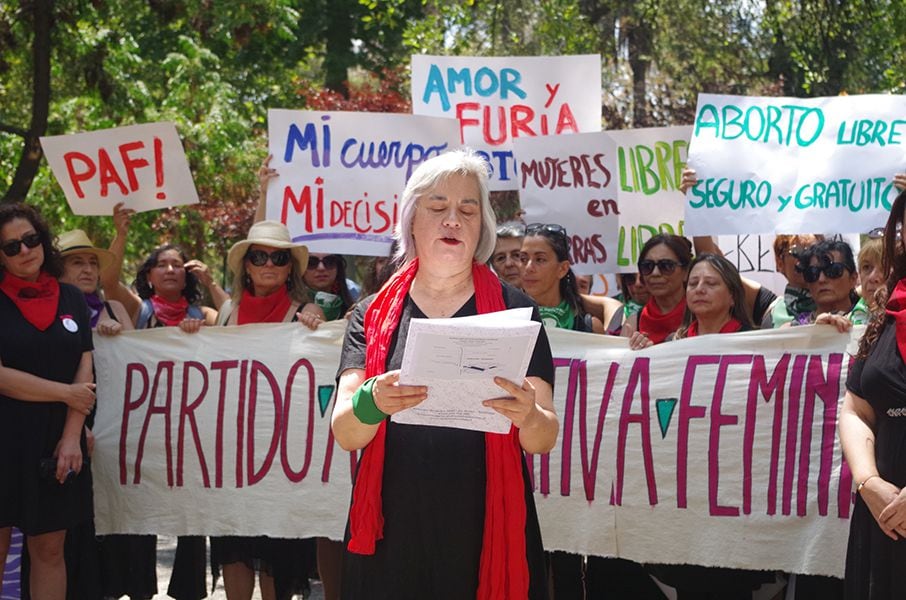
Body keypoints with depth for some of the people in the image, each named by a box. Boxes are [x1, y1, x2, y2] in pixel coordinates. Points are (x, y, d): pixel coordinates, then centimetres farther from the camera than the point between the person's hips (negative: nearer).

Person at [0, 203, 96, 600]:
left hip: (58, 441, 3)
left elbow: (84, 372, 5)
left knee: (49, 548, 6)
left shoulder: (71, 299, 10)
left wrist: (72, 437, -7)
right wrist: (65, 393, -8)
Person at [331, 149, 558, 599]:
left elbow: (545, 440, -3)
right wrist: (372, 402, -27)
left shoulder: (514, 310, 2)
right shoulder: (373, 315, 5)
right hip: (391, 536, 1)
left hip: (487, 535, -1)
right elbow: (345, 434, -4)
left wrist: (529, 416, -26)